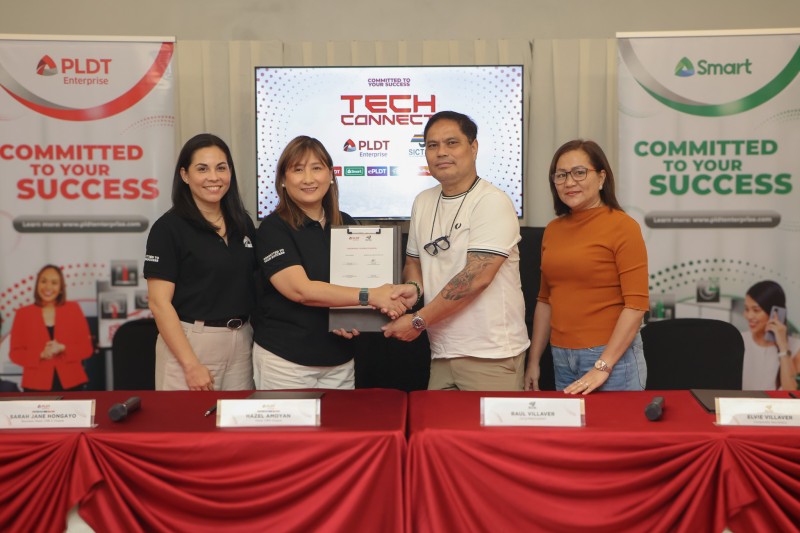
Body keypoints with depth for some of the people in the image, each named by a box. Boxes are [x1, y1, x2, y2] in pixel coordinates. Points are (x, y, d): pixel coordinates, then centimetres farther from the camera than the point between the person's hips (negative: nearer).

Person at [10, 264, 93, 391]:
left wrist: (62, 349, -14)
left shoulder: (73, 309, 6)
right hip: (37, 385, 0)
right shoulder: (23, 314, 6)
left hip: (70, 384, 1)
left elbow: (87, 348, 3)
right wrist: (41, 354, -14)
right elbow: (15, 353, 4)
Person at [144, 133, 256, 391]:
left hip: (242, 341, 5)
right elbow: (159, 303, -12)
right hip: (188, 343, -5)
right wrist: (191, 364, -16)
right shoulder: (168, 227, -8)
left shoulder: (243, 223, 8)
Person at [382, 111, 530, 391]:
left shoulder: (493, 202, -11)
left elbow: (477, 277, -19)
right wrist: (413, 289, -6)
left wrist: (418, 321, -14)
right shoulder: (423, 202, 11)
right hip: (441, 354, 6)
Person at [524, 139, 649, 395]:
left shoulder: (622, 226, -9)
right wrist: (534, 361, 11)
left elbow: (636, 305, -14)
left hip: (611, 355, -5)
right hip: (561, 357, 5)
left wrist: (603, 367, -17)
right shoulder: (552, 230, 7)